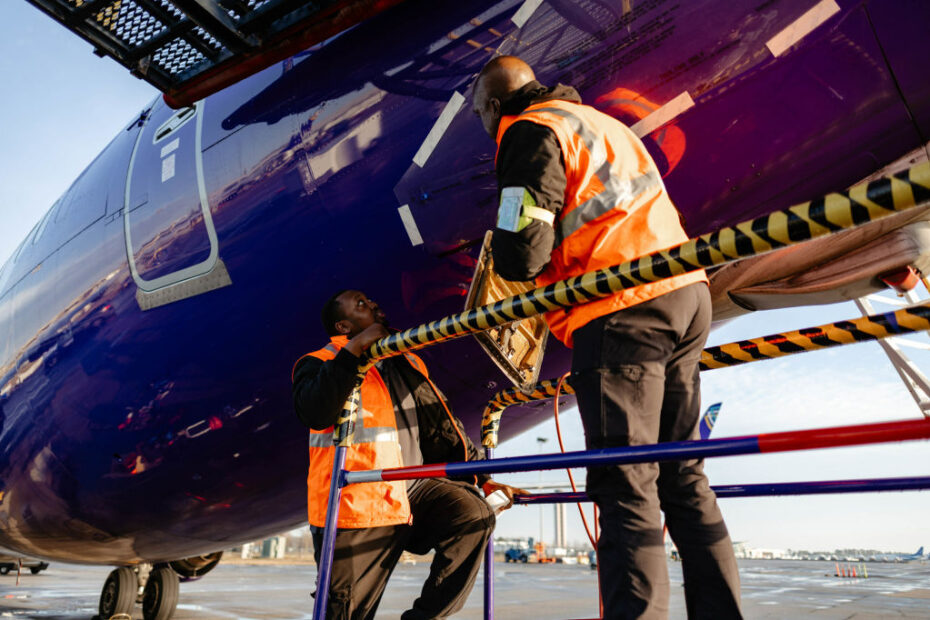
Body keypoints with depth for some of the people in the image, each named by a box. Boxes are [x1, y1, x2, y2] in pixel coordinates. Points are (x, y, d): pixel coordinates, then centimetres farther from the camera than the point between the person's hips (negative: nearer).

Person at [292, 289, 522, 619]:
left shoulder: (407, 364, 16)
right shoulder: (319, 364, 0)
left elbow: (441, 427, 17)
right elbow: (315, 414, -23)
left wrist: (484, 479, 12)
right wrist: (354, 348, -23)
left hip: (413, 488, 4)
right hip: (357, 503, -4)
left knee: (474, 513, -19)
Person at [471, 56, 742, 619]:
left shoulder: (530, 132, -1)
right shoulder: (597, 121, 28)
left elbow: (522, 252, -12)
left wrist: (503, 255, 10)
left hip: (622, 309, -9)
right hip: (684, 297, 9)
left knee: (626, 483, -7)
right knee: (682, 475, 12)